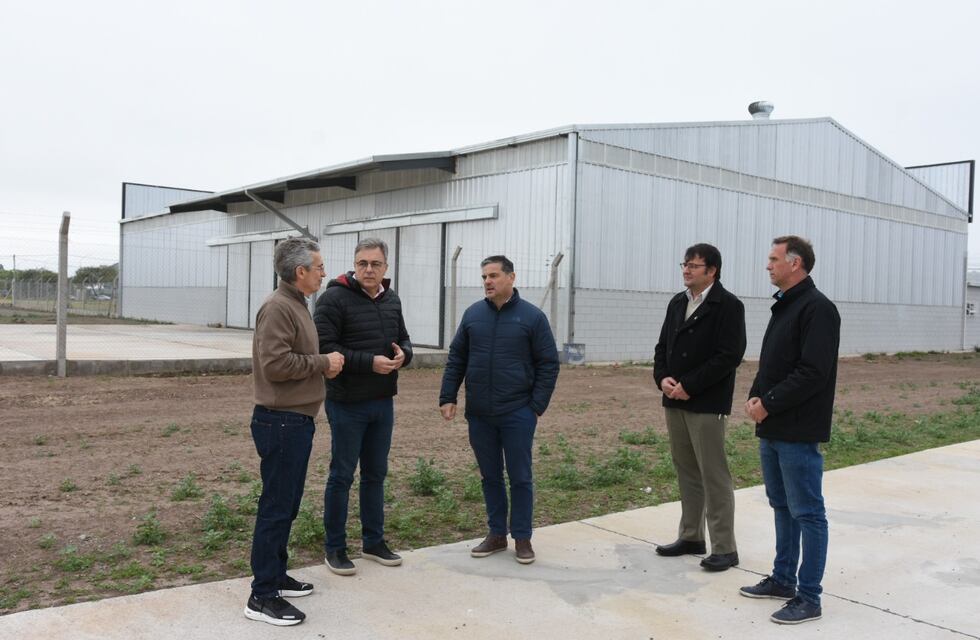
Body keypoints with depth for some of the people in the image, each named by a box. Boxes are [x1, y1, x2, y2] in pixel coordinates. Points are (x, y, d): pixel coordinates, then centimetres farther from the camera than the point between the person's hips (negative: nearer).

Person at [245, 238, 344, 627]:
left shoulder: (296, 304, 16)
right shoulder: (278, 307, -17)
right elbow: (275, 363, -26)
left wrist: (324, 364, 5)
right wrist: (322, 363, -15)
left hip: (296, 420, 10)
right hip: (281, 421, -10)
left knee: (287, 504, 17)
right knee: (276, 506, -5)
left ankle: (275, 575, 29)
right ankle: (262, 596, 3)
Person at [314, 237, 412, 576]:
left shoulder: (391, 299, 8)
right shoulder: (335, 298, -13)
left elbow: (403, 339, 17)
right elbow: (323, 347, -19)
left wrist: (403, 355, -7)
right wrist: (369, 362, -25)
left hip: (383, 403, 7)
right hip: (347, 404, -6)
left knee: (376, 473, 15)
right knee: (342, 475, 4)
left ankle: (373, 541, 29)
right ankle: (334, 548, 17)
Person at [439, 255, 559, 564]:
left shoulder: (532, 316, -4)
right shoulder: (473, 314, 5)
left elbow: (548, 364, -3)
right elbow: (456, 359, 10)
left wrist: (537, 405, -8)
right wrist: (447, 397, 3)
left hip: (517, 414, -3)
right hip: (479, 414, 3)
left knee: (520, 477, 4)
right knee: (490, 476, 12)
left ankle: (522, 538, 17)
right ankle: (496, 534, 24)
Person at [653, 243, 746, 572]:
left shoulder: (728, 306, -9)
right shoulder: (677, 303, 14)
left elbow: (729, 356, -16)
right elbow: (663, 346, 16)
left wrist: (689, 386, -18)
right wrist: (663, 378, -3)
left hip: (707, 404, -7)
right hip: (675, 401, 7)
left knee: (714, 476, -3)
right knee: (686, 472, 14)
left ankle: (724, 548, 5)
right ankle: (691, 537, 25)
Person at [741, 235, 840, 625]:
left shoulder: (817, 308, -14)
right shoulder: (784, 306, 15)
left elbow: (813, 373, -22)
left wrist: (768, 404, -17)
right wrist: (755, 397, 2)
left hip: (798, 432, -9)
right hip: (773, 428, 9)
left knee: (807, 513, 0)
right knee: (782, 507, 18)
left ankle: (808, 597, 8)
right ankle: (783, 579, 30)